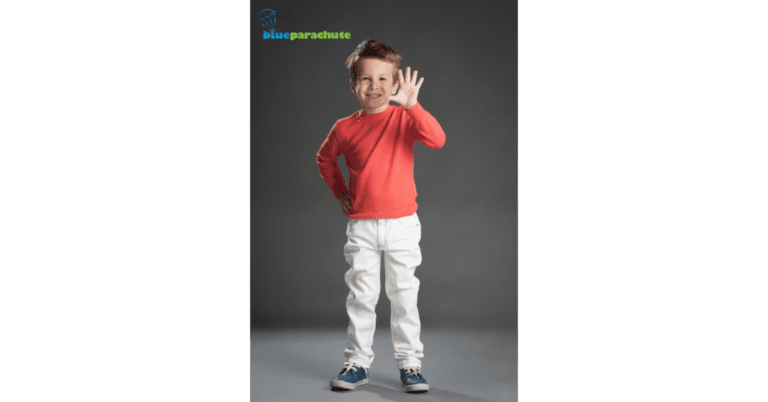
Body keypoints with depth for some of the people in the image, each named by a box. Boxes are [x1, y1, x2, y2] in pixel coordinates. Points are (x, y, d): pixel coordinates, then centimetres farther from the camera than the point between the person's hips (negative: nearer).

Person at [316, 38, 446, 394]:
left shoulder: (404, 118, -5)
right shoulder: (345, 128, 1)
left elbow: (437, 140, -24)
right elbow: (325, 158, 20)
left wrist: (412, 105, -34)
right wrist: (340, 193, 11)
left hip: (402, 224, -1)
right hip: (361, 227, 2)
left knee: (404, 295, 5)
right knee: (360, 297, 8)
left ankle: (409, 362, 18)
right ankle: (357, 362, 21)